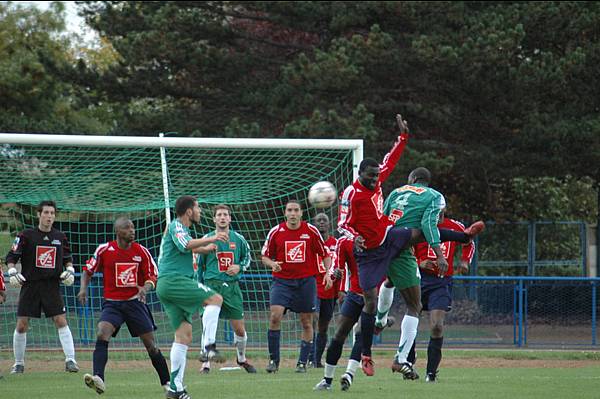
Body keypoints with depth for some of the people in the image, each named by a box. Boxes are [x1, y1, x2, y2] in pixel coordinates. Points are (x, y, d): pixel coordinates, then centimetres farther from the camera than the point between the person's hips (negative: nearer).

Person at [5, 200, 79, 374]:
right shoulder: (26, 235, -1)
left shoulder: (60, 237, 8)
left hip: (52, 286, 1)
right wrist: (12, 272, -15)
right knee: (21, 325, -2)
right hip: (29, 286, -1)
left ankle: (70, 360, -9)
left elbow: (67, 258, 21)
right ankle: (19, 363, 12)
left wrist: (70, 271, 3)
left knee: (61, 321, -10)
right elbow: (11, 256, 1)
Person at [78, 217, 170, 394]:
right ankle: (98, 379, -35)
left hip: (135, 302, 1)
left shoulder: (141, 251, 0)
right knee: (101, 335, -25)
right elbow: (88, 270, 9)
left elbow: (153, 276, 6)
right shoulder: (104, 250, -3)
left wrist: (145, 288, -15)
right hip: (112, 304, -1)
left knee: (151, 345, 2)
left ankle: (167, 383, 16)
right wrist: (83, 288, -7)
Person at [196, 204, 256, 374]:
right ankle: (206, 362, 1)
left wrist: (239, 267, -3)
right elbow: (199, 265, 10)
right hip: (211, 284, -2)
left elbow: (247, 257, 19)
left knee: (239, 328, 4)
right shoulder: (207, 239, 3)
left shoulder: (238, 239, 7)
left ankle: (242, 358, 27)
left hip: (232, 285, 2)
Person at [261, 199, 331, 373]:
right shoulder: (276, 232, 0)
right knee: (275, 315, -18)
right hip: (282, 280, -1)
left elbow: (325, 255, 8)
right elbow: (265, 256, 9)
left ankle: (302, 362, 13)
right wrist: (272, 264, -13)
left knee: (306, 322, 3)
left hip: (306, 281, 1)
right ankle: (273, 359, -9)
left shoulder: (311, 231, 0)